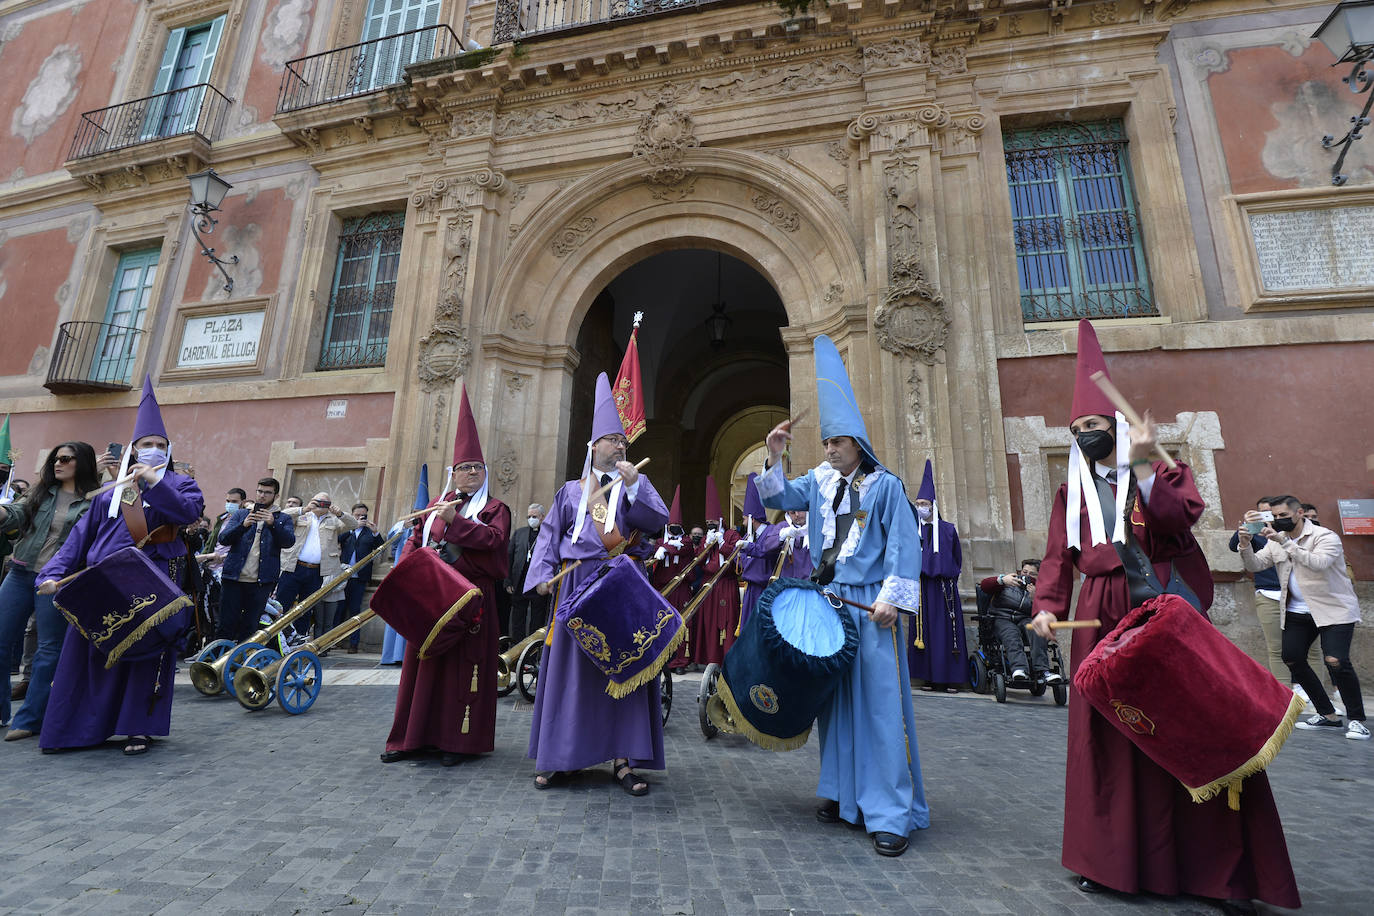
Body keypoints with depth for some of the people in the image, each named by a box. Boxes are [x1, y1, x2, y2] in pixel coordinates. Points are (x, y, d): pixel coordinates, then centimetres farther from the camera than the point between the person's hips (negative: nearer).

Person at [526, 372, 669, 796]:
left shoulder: (635, 484, 13)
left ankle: (623, 760, 5)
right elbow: (550, 534, 10)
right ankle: (552, 755, 15)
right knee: (569, 665, 2)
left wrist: (635, 484, -14)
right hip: (578, 585, 0)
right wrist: (544, 573, -4)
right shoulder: (571, 490, 14)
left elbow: (657, 520, -4)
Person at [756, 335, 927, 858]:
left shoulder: (885, 485, -2)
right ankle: (843, 795, 25)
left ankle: (893, 813, 4)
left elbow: (903, 544, -6)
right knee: (835, 698, 11)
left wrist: (892, 597, -14)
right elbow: (778, 497, 3)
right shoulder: (818, 481, 10)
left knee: (880, 700, -5)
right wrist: (774, 457, -11)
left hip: (870, 604, -5)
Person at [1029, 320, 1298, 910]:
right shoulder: (1072, 492, 12)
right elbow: (1059, 558, 6)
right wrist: (1047, 606, -8)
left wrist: (1142, 468, -22)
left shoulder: (1164, 470, 6)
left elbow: (1182, 519, -15)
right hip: (1102, 618, 2)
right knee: (1106, 739, 4)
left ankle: (1224, 868, 17)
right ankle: (1112, 860, 17)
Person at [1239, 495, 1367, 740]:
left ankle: (1357, 720, -1)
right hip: (1298, 611, 6)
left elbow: (1318, 563, -31)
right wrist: (1246, 545, -21)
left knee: (1336, 661, -18)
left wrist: (1285, 542, -37)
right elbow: (1254, 565, -3)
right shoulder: (1277, 541, 6)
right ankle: (1328, 715, 15)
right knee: (1292, 659, 1)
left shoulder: (1325, 536, -12)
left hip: (1334, 609, -6)